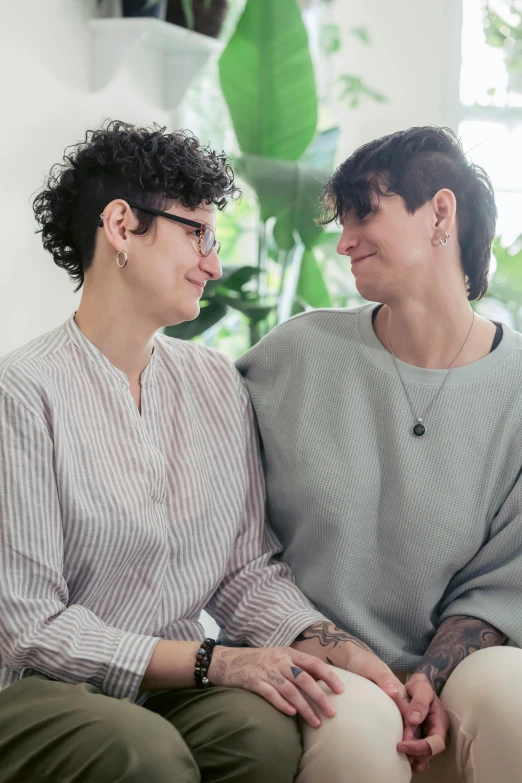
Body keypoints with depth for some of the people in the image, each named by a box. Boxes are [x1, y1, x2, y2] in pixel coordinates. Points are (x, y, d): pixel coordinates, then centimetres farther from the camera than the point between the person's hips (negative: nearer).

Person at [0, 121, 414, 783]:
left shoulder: (217, 383, 8)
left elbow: (249, 568, 7)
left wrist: (330, 647, -13)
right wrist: (214, 661, -19)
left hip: (171, 689, 4)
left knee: (264, 727, -28)